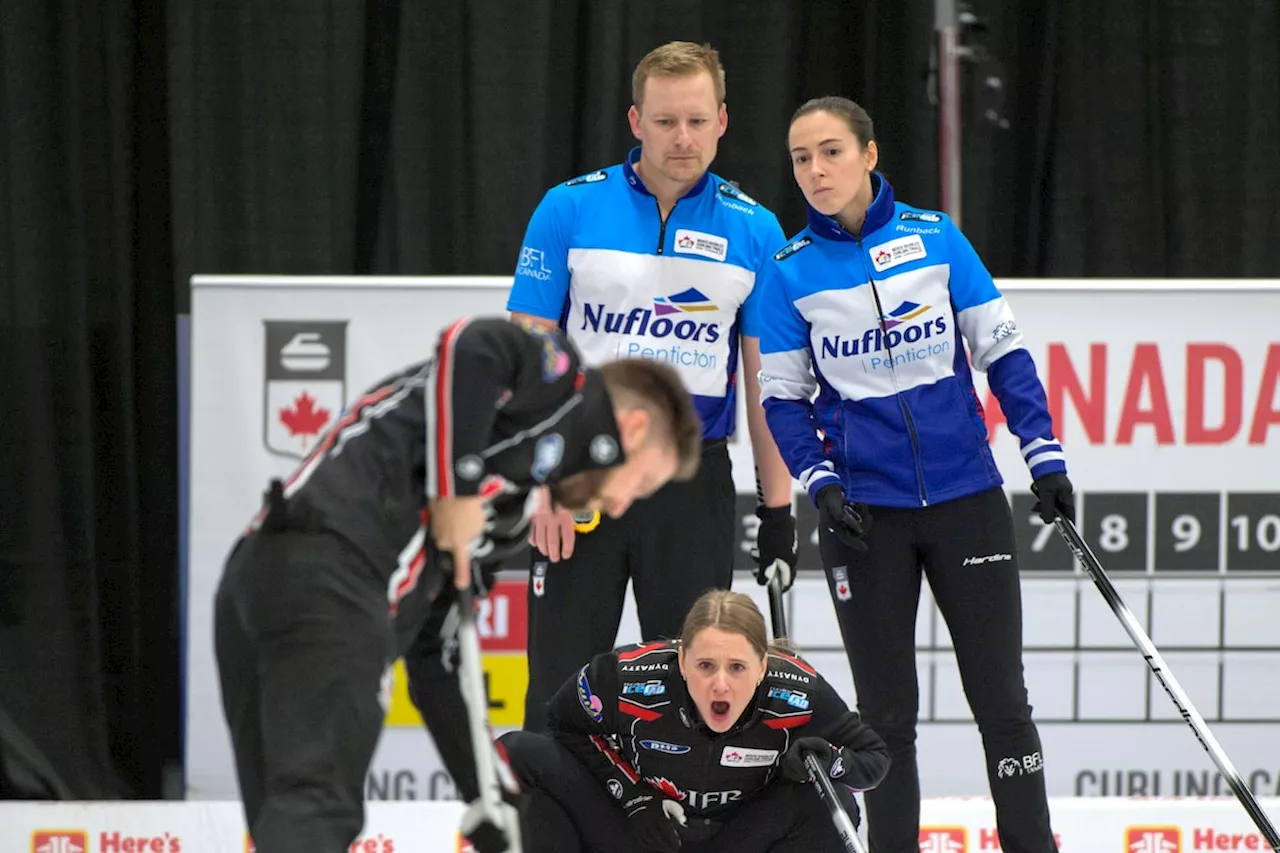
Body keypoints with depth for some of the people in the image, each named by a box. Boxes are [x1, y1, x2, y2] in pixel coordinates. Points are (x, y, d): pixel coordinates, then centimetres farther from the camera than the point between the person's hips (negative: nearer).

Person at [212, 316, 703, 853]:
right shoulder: (563, 382, 12)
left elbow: (434, 663, 33)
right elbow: (472, 347, -12)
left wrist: (488, 803, 34)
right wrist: (456, 484, -6)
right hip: (329, 578, -9)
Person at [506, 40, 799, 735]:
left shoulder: (753, 230, 3)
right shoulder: (570, 210, -2)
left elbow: (762, 379, 8)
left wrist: (778, 507, 5)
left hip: (695, 477, 1)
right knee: (563, 689, 0)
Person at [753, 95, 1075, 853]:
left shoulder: (935, 237, -2)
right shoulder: (791, 272, -1)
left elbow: (1002, 350, 3)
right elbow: (783, 397, 5)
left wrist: (1044, 453, -3)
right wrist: (820, 482, -9)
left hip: (967, 498, 0)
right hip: (864, 512, 0)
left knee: (1001, 697, 0)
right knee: (886, 711, 5)